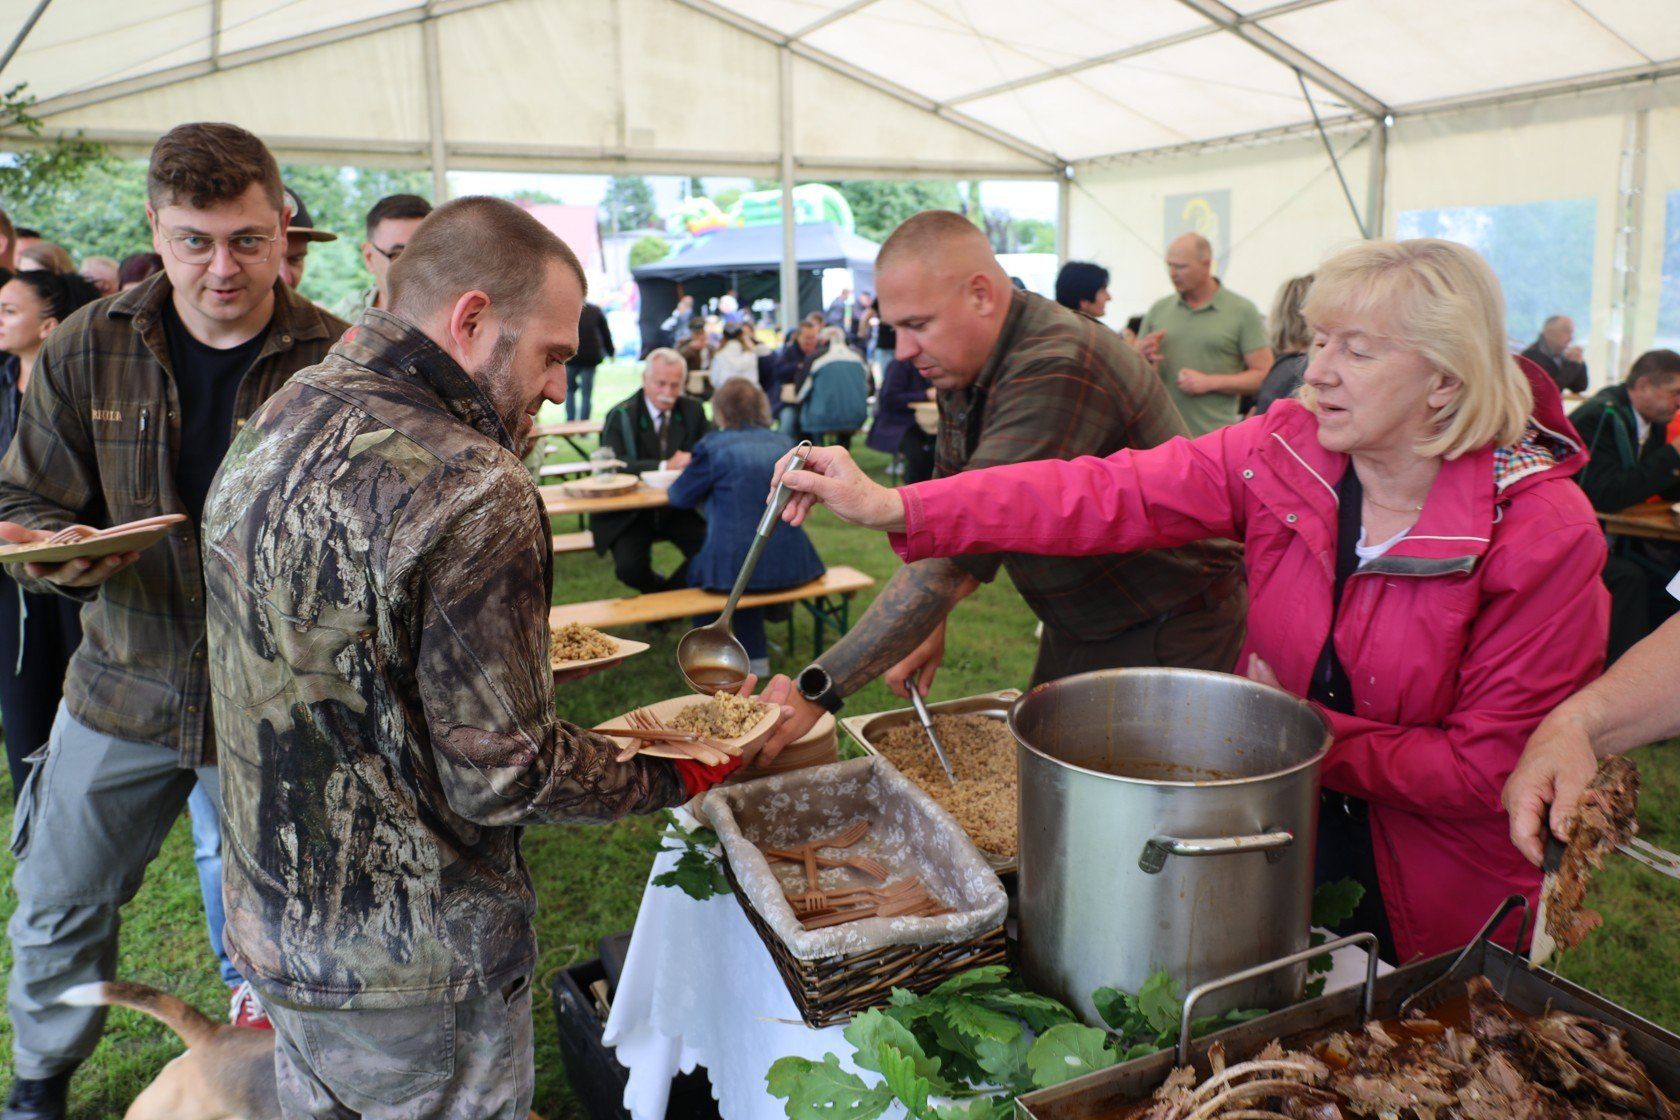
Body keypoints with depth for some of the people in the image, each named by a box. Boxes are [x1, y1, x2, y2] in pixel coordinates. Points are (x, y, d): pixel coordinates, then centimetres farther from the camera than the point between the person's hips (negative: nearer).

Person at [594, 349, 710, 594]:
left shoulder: (692, 410, 5)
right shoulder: (621, 415, -6)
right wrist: (665, 466, -33)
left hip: (679, 508, 3)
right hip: (630, 514, -2)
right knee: (629, 569, -25)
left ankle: (668, 593, 8)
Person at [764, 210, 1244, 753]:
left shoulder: (1057, 372, -32)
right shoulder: (963, 363, -1)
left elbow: (959, 547, -37)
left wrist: (817, 690, -37)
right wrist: (930, 623, -7)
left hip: (1166, 637, -8)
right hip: (1073, 629, 8)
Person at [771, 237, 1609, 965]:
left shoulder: (1546, 534, -21)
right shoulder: (1288, 449, -12)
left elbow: (1489, 768, -18)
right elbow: (1109, 492, -24)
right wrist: (893, 507, -32)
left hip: (1441, 873, -2)